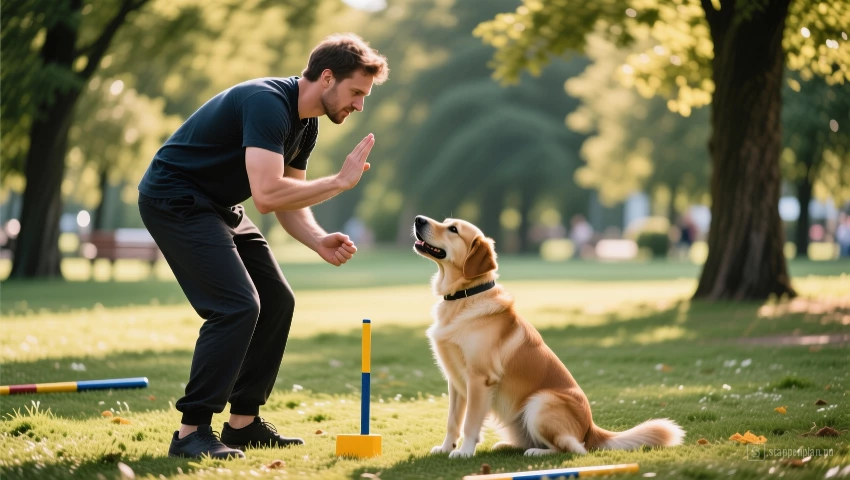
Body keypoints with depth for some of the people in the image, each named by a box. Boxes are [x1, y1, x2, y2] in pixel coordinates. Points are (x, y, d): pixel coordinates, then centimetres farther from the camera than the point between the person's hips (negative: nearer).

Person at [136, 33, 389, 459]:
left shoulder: (305, 124, 6)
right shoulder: (268, 104, -26)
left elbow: (290, 201, 10)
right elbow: (268, 195, -36)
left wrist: (319, 241, -10)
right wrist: (341, 181, -26)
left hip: (217, 207, 10)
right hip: (175, 200, -10)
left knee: (276, 302, 8)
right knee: (236, 306, -19)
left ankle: (243, 421, 15)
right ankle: (192, 431, -13)